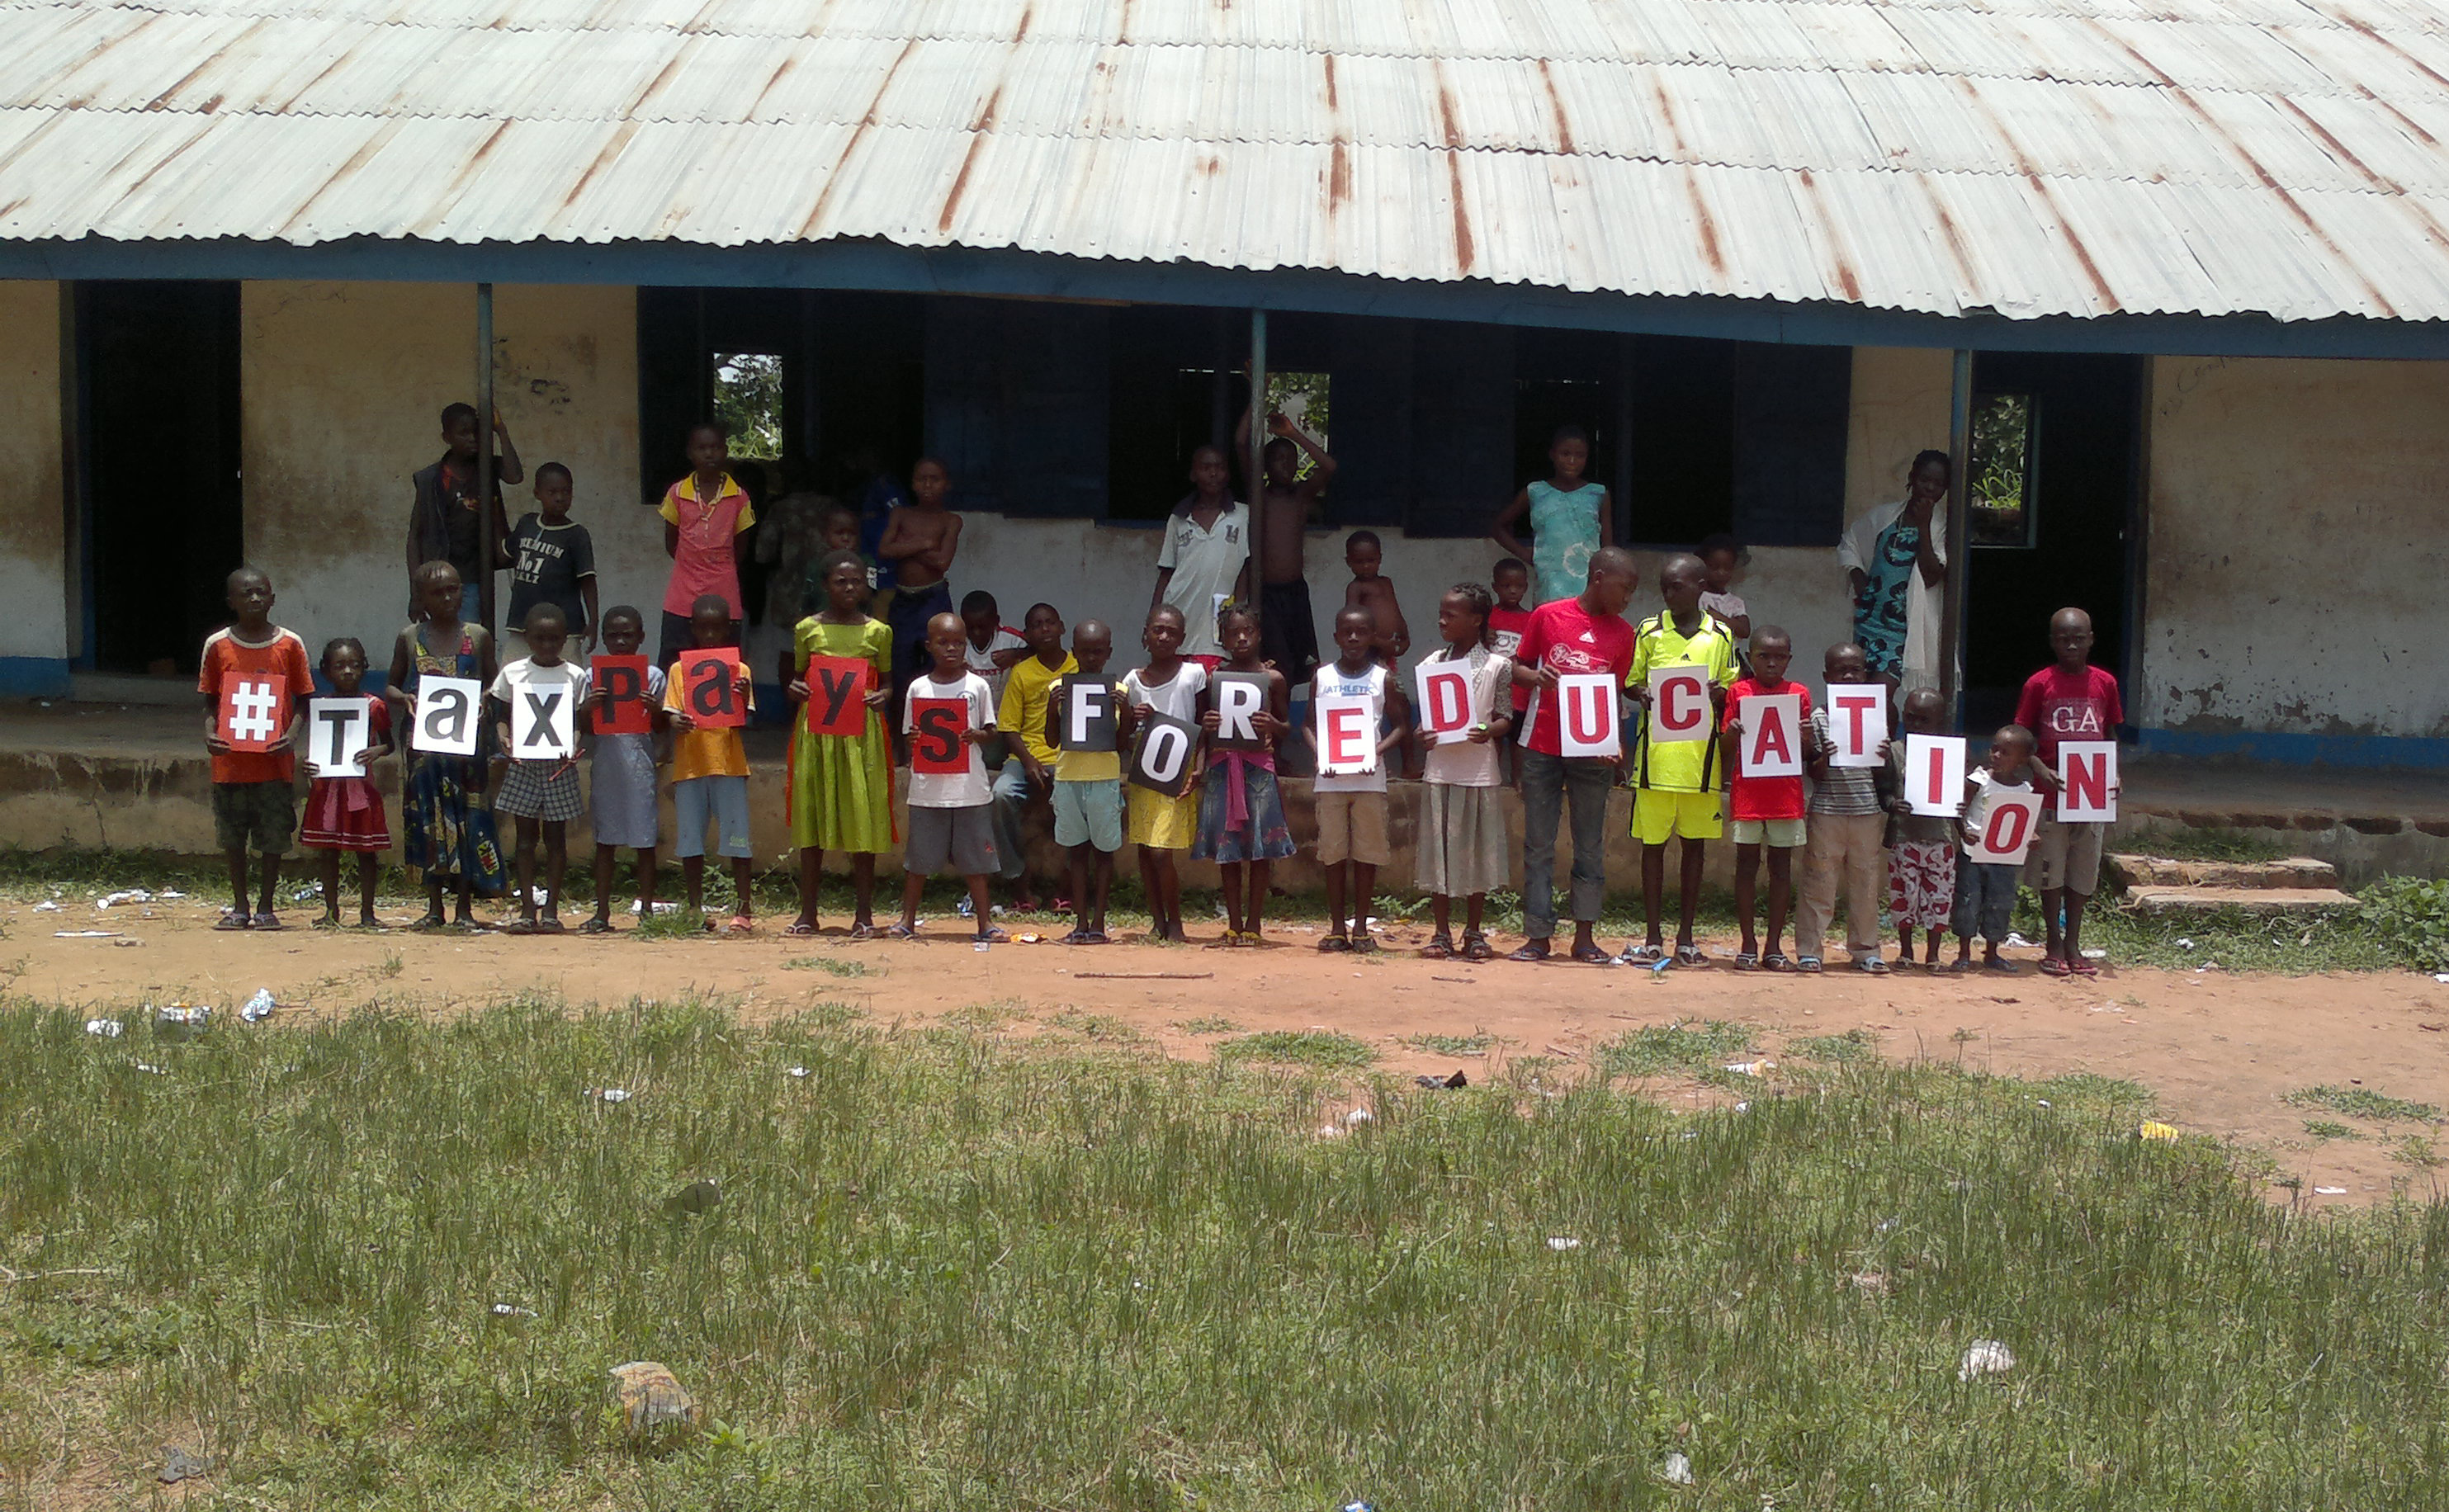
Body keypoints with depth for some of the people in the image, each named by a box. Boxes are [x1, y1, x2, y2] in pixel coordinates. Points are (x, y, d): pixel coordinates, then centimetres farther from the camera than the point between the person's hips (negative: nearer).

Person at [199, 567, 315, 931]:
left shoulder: (290, 644, 0)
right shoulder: (218, 646, 3)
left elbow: (303, 700, 4)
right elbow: (210, 700, 9)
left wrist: (291, 736, -12)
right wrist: (210, 733, -10)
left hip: (275, 761, -1)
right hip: (230, 761, 1)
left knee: (274, 836, 2)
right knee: (232, 836, 8)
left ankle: (266, 907, 14)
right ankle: (239, 907, 19)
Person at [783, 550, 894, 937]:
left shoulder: (877, 632, 4)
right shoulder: (808, 629, 6)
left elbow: (887, 681, 11)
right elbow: (797, 677, 14)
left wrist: (882, 696, -10)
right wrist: (794, 689, -8)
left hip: (862, 733, -1)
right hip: (816, 731, 1)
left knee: (863, 819, 0)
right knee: (812, 817, 5)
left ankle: (864, 914, 7)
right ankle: (807, 912, 12)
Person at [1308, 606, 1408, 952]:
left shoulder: (1384, 678, 5)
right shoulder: (1322, 677, 8)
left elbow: (1400, 726, 4)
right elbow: (1309, 724, 9)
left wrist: (1377, 751, -13)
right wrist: (1318, 754, -10)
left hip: (1369, 776, -1)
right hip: (1330, 777, 1)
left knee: (1367, 852, 2)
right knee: (1333, 852, 3)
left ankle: (1361, 927, 11)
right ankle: (1337, 927, 10)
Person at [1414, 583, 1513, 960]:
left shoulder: (1497, 665, -2)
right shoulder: (1434, 663, 8)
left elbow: (1505, 718, -2)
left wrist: (1489, 731, -23)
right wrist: (1422, 735, -8)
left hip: (1480, 769, -3)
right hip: (1440, 768, 3)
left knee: (1477, 849, 4)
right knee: (1438, 848, 4)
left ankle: (1473, 933, 15)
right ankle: (1442, 933, 12)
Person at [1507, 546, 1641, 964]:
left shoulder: (1623, 633, 5)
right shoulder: (1547, 616, 0)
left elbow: (1616, 695, 6)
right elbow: (1518, 668, 9)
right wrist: (1536, 676, -15)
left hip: (1592, 754, 1)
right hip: (1543, 747, -1)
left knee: (1590, 847, 5)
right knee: (1538, 846, 3)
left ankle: (1584, 936, 11)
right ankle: (1538, 936, 8)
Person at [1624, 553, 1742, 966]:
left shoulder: (1721, 636, 7)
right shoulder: (1649, 632, 5)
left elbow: (1731, 690, 13)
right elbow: (1631, 683, 9)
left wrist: (1720, 695, -9)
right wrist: (1642, 695, -13)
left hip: (1700, 757, 1)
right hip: (1656, 756, -1)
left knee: (1695, 843, 7)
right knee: (1653, 844, 3)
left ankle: (1685, 938, 15)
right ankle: (1653, 937, 10)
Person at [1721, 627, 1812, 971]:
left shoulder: (1799, 694, 7)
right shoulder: (1739, 691, 4)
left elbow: (1805, 752, 9)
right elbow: (1726, 748, 4)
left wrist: (1804, 735, -13)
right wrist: (1732, 734, -17)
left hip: (1786, 793, 1)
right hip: (1747, 791, -1)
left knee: (1781, 867, 4)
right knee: (1747, 865, 2)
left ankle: (1773, 947, 10)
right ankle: (1748, 946, 7)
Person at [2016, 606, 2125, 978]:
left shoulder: (2105, 683, 4)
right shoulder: (2039, 684, -5)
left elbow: (2110, 736, 11)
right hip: (2050, 794, -3)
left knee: (2083, 872, 9)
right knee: (2051, 871, 4)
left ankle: (2073, 944, 19)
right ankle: (2054, 945, 14)